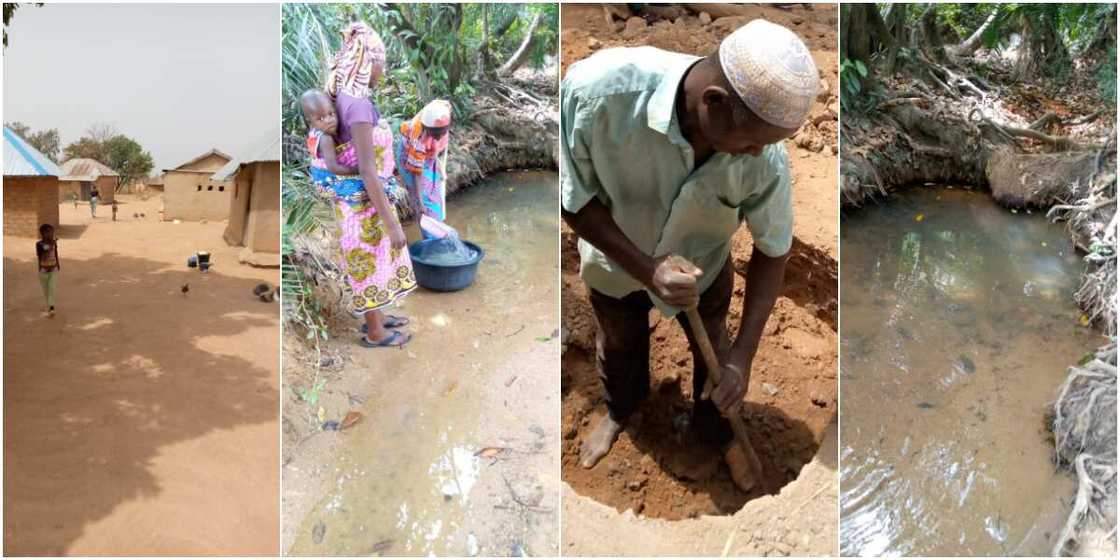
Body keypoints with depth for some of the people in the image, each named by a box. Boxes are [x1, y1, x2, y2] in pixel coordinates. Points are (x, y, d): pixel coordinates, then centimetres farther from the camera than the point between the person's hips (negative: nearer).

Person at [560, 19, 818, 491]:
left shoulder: (766, 157, -34)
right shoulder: (598, 87, -42)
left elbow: (772, 252, -18)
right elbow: (571, 195, -28)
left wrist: (744, 353, -22)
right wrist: (646, 269, -36)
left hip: (703, 269, 0)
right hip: (616, 263, 0)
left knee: (715, 352, 23)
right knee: (619, 346, 28)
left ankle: (716, 428, 57)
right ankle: (620, 409, 62)